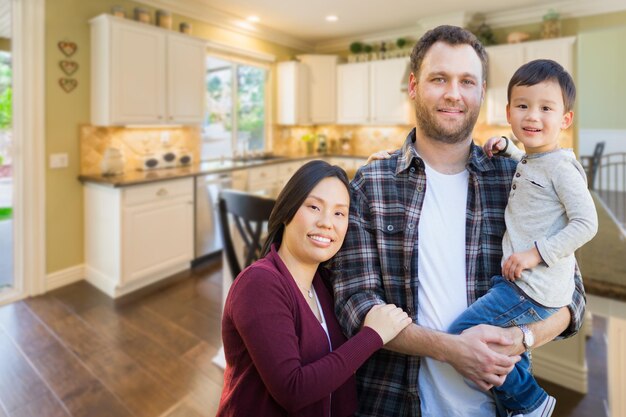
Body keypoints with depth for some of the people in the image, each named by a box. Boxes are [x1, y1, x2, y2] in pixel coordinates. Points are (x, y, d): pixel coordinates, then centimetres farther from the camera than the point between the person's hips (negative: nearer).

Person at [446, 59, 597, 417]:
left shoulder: (561, 166, -13)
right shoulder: (527, 161, 12)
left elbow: (586, 223, -17)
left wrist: (537, 252, -21)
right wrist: (504, 145, 19)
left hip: (535, 290, -9)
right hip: (517, 281, 9)